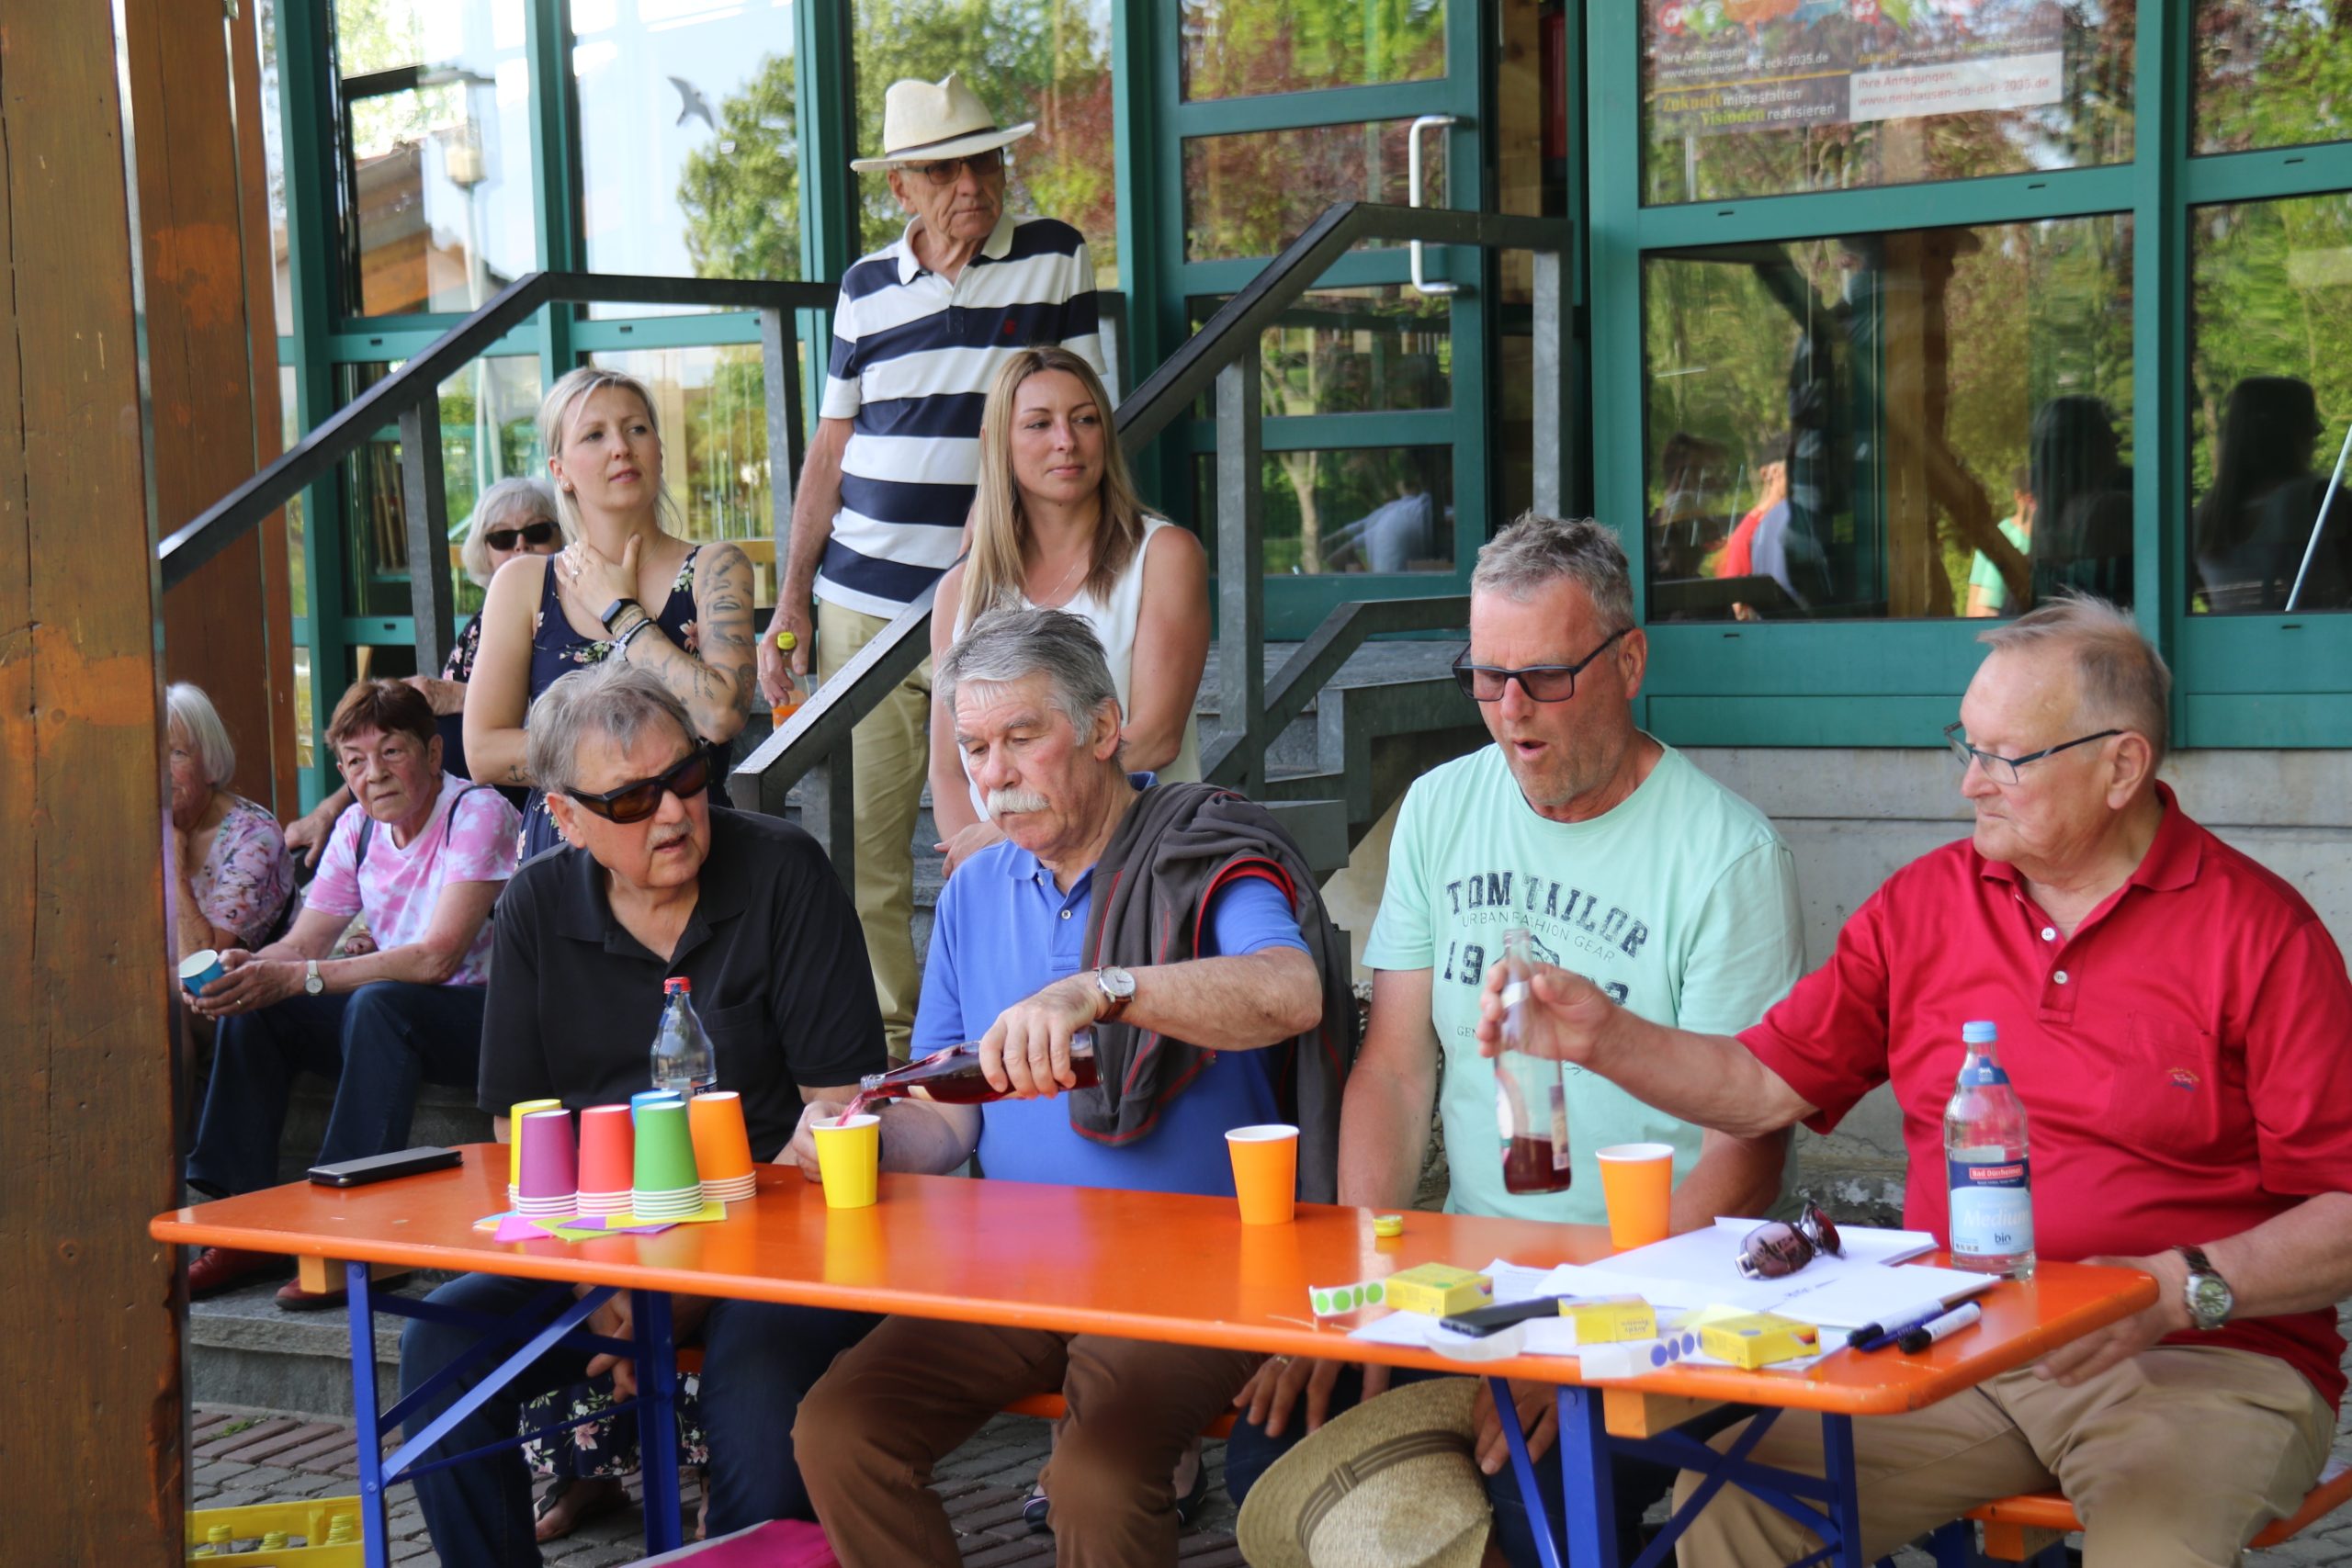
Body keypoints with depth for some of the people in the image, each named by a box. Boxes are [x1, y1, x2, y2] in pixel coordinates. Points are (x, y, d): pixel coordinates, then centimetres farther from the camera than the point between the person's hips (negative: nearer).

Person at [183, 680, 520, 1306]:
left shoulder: (477, 814, -16)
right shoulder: (358, 830, 7)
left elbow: (438, 956, -27)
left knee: (379, 1002, -35)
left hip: (487, 1018, -7)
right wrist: (237, 972, -22)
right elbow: (301, 944, 3)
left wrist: (296, 978, -32)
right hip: (400, 1020, 8)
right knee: (251, 1010, -9)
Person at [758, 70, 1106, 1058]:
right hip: (859, 603, 3)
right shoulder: (865, 287, 12)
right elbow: (832, 447, 15)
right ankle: (885, 1042, 11)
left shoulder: (1055, 260, 4)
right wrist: (789, 603, 10)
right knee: (860, 841, 2)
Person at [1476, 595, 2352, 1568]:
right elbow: (1766, 1084, 13)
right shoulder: (1922, 903, 11)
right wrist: (1604, 1038, -1)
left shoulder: (2259, 932, -3)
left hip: (2203, 1361, -4)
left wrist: (2180, 1290, -18)